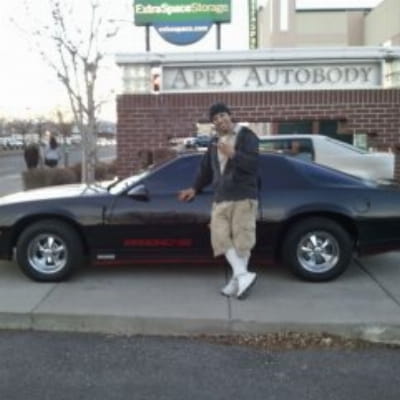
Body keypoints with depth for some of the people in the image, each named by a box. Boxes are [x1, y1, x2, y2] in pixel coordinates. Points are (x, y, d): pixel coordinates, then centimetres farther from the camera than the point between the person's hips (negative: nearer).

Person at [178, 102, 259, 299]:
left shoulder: (246, 136, -3)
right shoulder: (214, 143, 18)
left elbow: (253, 163, -16)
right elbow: (206, 169, 28)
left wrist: (233, 154, -25)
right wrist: (195, 189, 28)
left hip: (243, 197, -6)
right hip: (220, 199, 6)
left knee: (242, 239, -4)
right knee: (220, 237, -5)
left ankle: (237, 279, 3)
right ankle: (243, 275, -5)